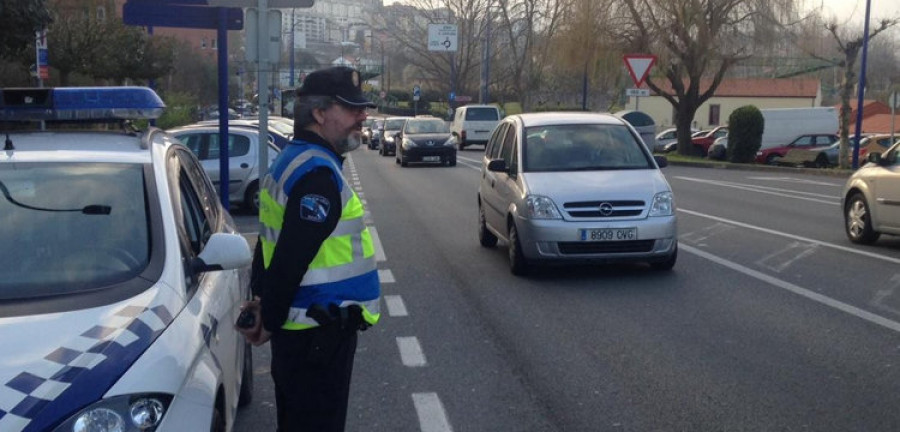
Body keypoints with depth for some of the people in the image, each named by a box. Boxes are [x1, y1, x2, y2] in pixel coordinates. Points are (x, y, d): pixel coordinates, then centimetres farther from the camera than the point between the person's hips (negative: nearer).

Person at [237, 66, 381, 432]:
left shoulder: (293, 161, 12)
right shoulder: (318, 172, -21)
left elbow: (274, 245, 16)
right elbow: (292, 259, -24)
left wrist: (262, 300, 12)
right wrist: (270, 321, -13)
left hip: (301, 328, 10)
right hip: (319, 332, -10)